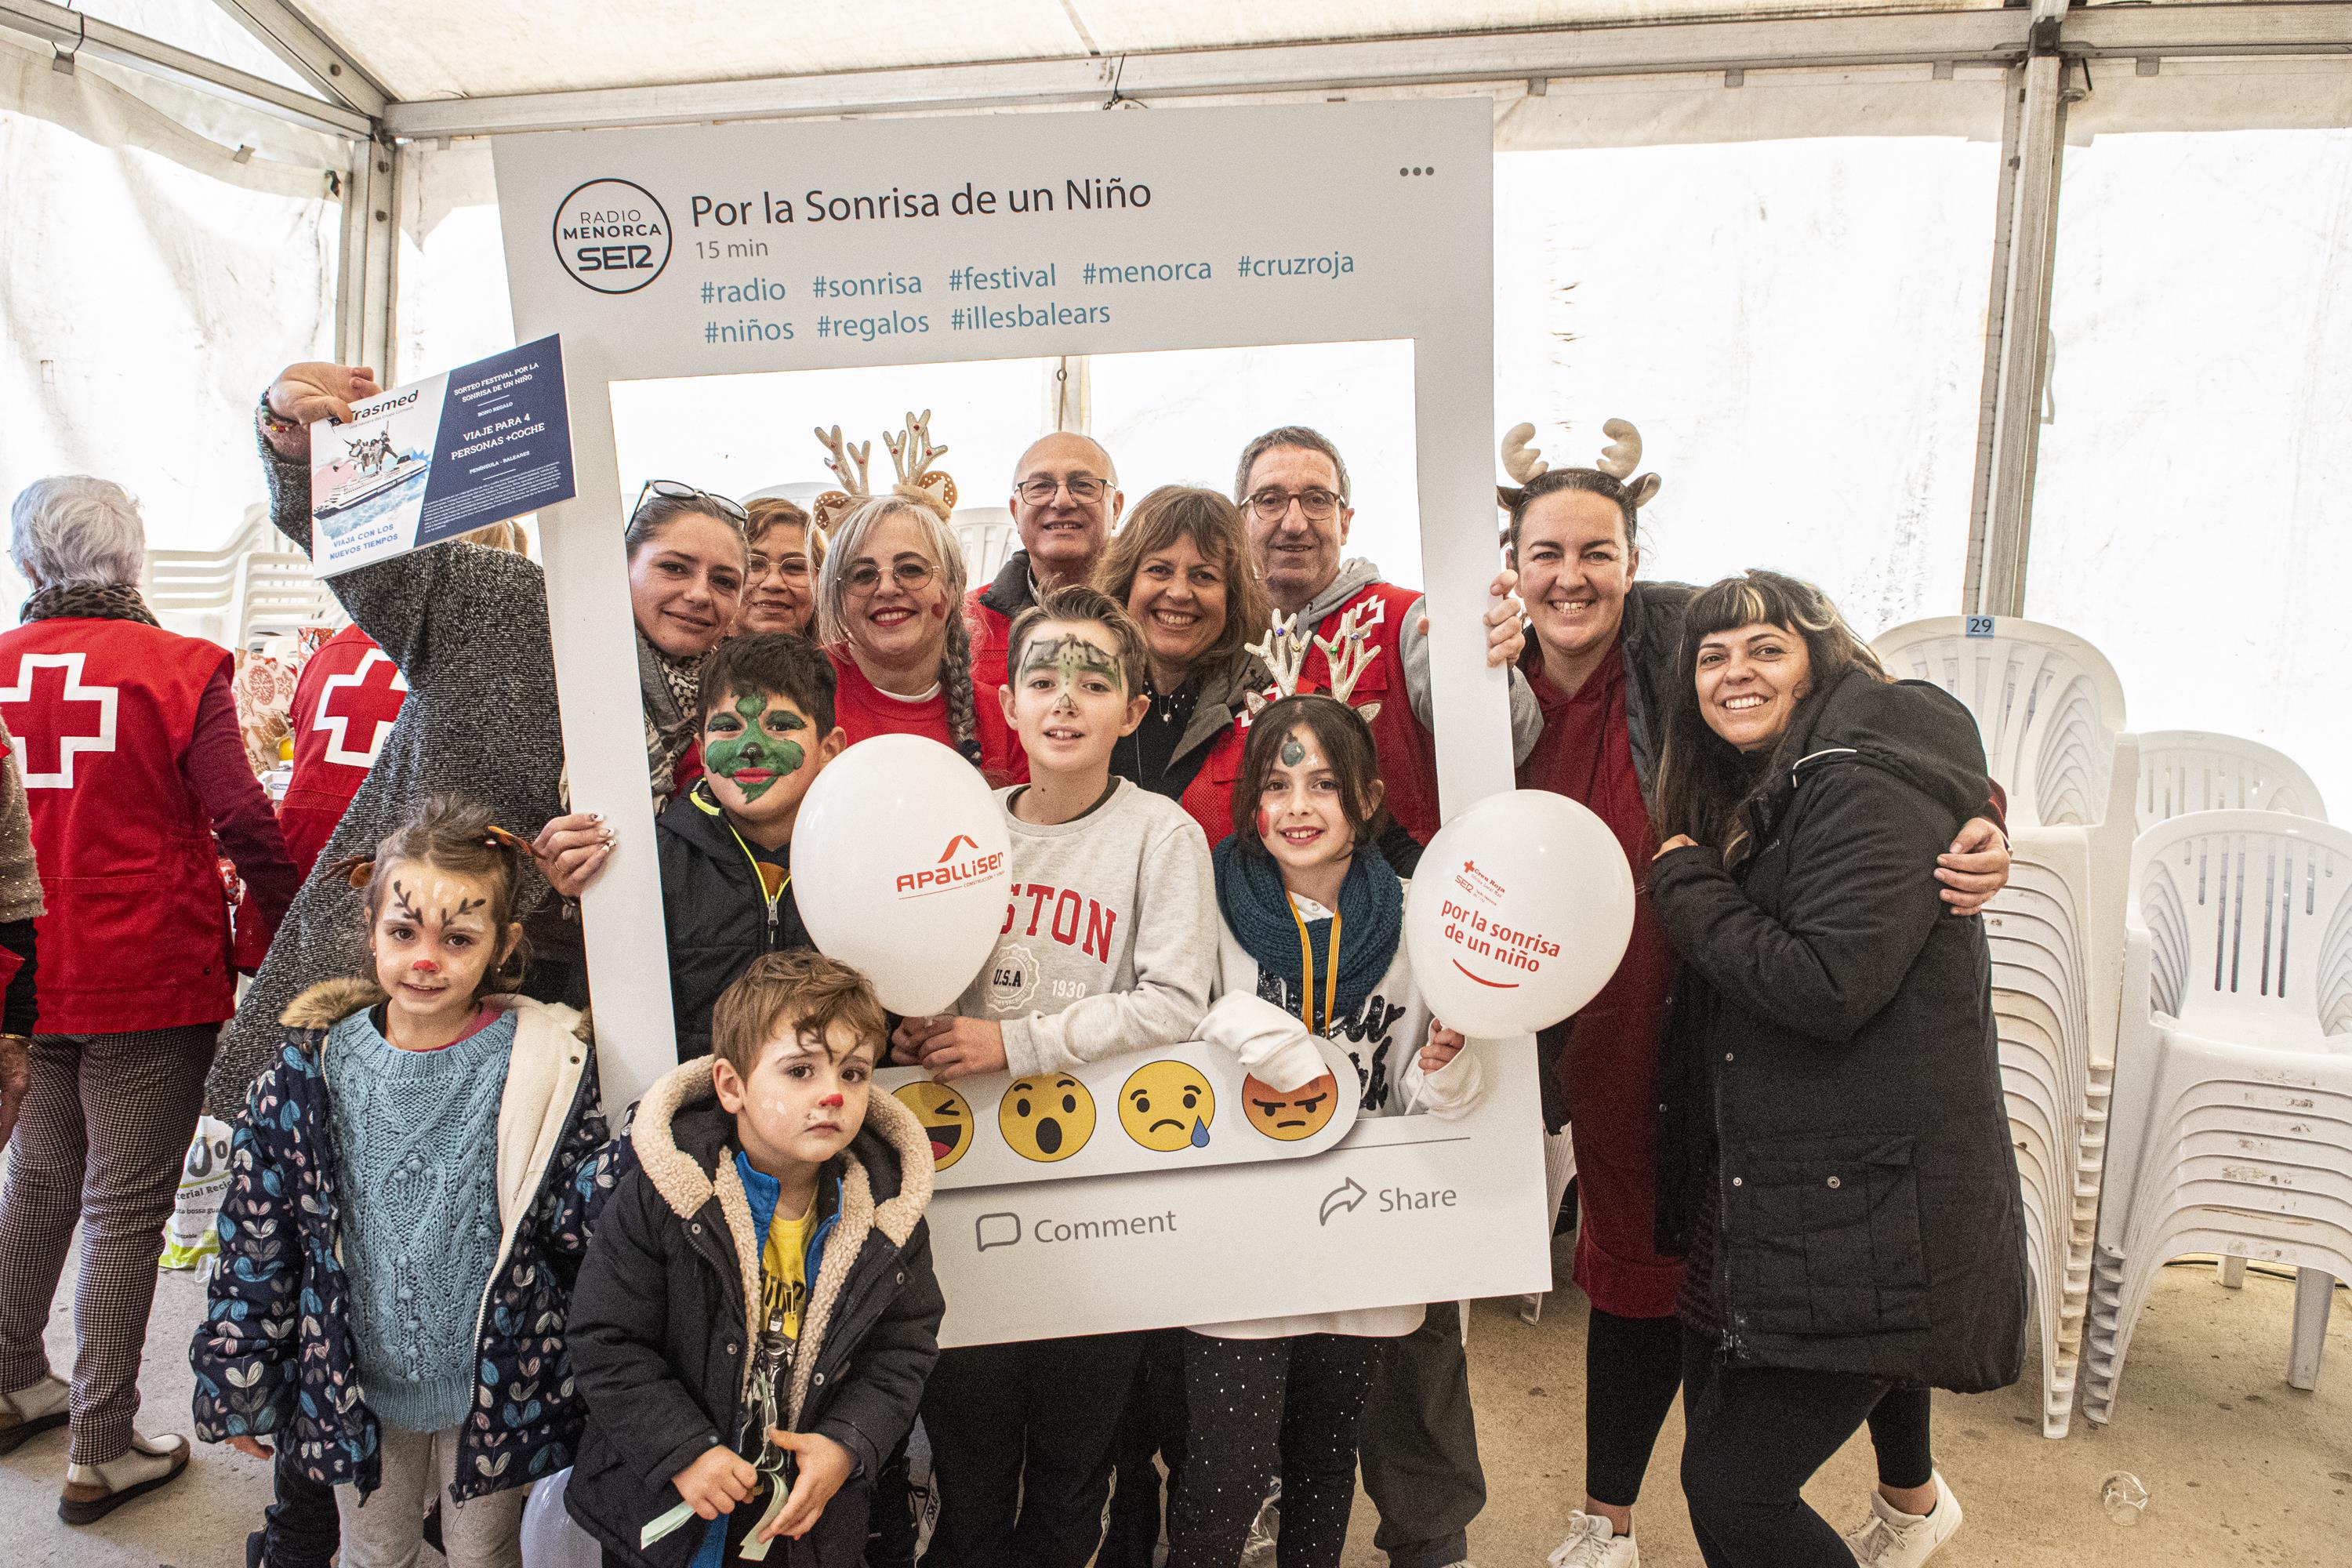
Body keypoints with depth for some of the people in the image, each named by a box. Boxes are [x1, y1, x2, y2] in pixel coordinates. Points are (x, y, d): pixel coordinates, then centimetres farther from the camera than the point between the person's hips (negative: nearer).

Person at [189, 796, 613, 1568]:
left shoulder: (545, 1064, -14)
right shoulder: (314, 1068, -10)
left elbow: (570, 1216, -13)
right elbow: (257, 1240, -2)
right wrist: (238, 1386, 3)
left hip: (497, 1386, -1)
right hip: (358, 1385, 2)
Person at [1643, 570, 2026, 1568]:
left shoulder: (1867, 791, -16)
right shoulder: (1754, 797, 13)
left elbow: (1825, 987, -25)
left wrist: (1685, 885, -15)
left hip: (1867, 1216, -9)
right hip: (1759, 1199, 9)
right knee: (1718, 1441, 16)